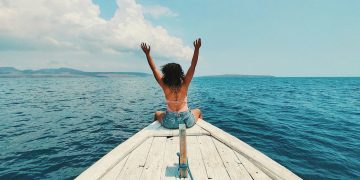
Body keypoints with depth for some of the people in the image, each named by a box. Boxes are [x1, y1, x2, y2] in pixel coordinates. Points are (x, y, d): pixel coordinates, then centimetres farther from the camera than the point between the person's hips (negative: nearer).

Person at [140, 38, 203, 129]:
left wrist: (147, 53, 0)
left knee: (157, 113, 34)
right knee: (198, 111, 32)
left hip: (169, 123, 1)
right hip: (187, 121, 0)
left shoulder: (165, 85, -12)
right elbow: (193, 66, -11)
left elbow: (154, 69, -5)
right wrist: (197, 49, -13)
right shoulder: (184, 84, -14)